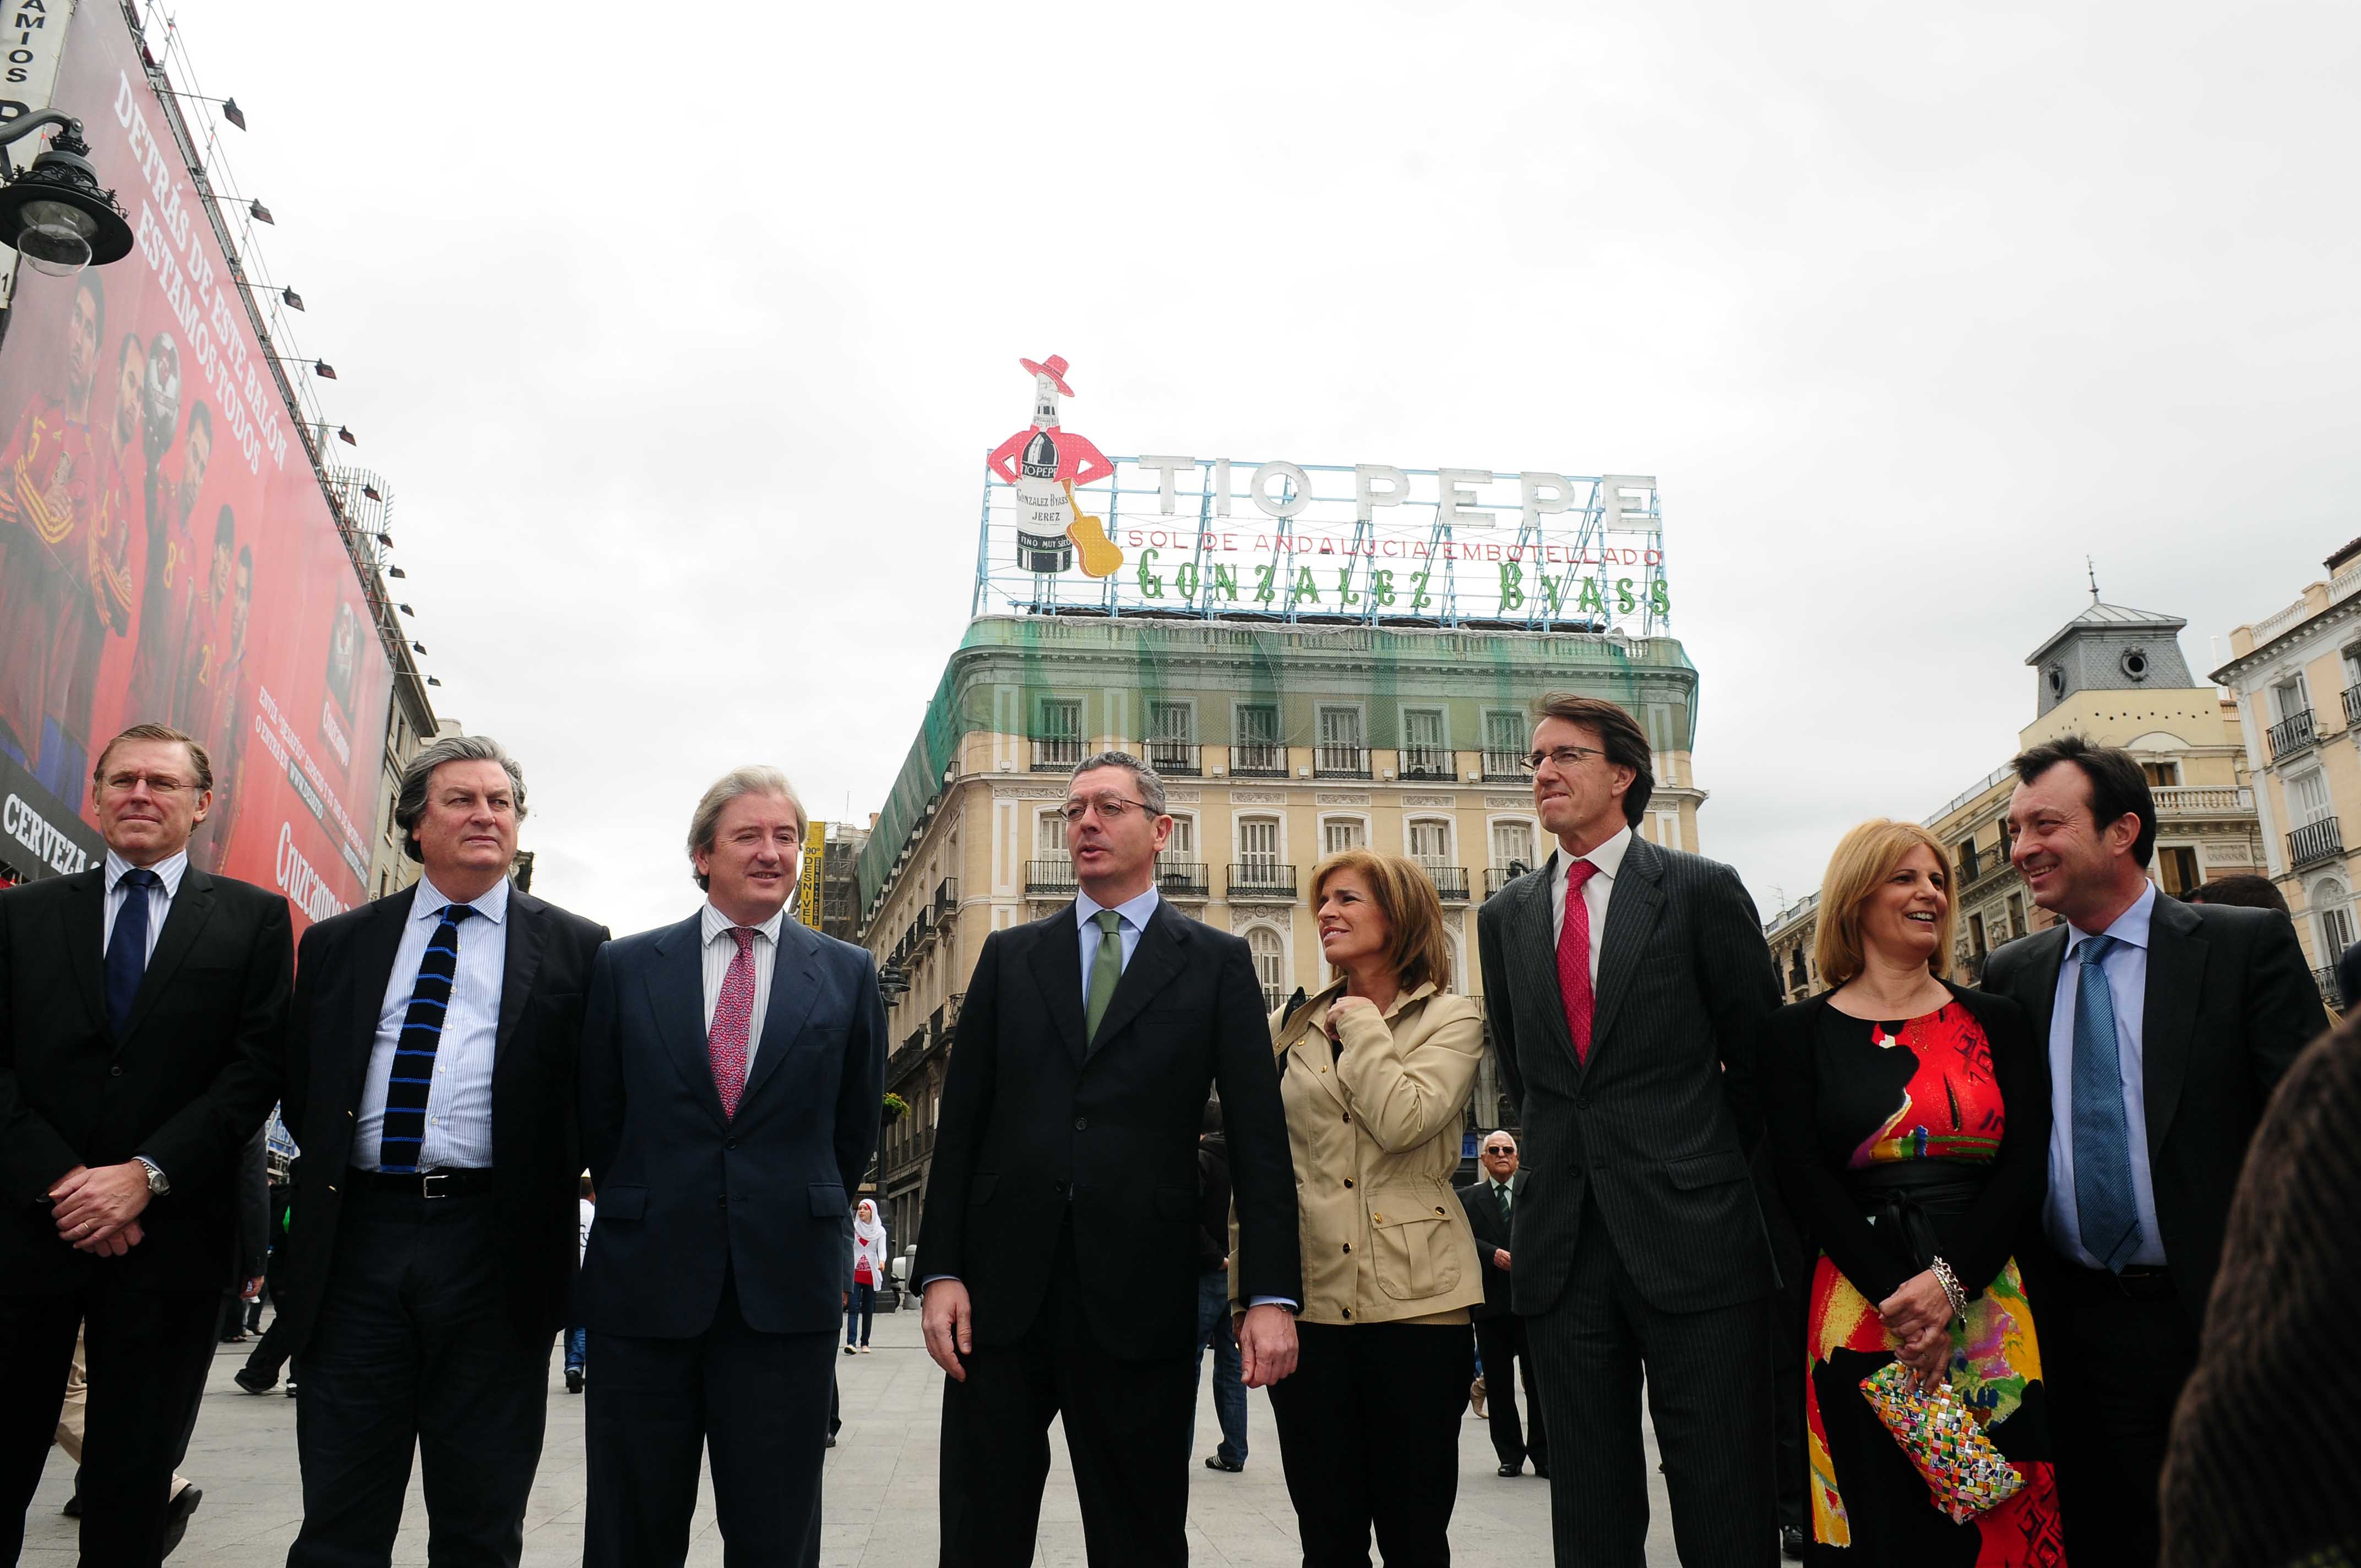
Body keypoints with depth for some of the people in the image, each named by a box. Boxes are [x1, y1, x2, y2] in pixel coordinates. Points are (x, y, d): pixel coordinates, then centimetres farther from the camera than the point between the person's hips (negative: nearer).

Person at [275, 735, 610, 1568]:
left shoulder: (575, 949, 5)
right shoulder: (338, 943, 13)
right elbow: (297, 1090, 16)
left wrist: (546, 1192, 0)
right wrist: (336, 1165, 7)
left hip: (494, 1255, -2)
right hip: (356, 1245, 2)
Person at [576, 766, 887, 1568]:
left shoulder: (848, 974, 6)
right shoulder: (625, 967, 6)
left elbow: (856, 1127, 11)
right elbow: (598, 1117, 10)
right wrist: (645, 1214, 11)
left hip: (787, 1287, 0)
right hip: (645, 1284, 0)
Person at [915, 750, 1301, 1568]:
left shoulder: (1217, 962, 5)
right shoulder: (1010, 956, 11)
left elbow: (1258, 1134, 0)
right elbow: (960, 1124, 8)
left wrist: (1272, 1294, -8)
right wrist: (939, 1272, 0)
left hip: (1139, 1295, -2)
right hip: (1003, 1289, 2)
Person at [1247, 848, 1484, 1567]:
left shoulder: (1452, 1020, 2)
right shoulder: (1294, 1027, 13)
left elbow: (1404, 1121, -18)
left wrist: (1361, 1024, -6)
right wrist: (1248, 1285, 12)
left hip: (1411, 1300, -3)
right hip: (1308, 1298, 3)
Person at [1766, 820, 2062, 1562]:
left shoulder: (1998, 1022, 9)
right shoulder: (1799, 1033, 4)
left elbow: (2026, 1167, 1)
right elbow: (1804, 1181, -4)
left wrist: (1950, 1284, -12)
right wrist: (1897, 1296, -13)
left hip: (1990, 1304, 2)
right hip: (1859, 1316, -2)